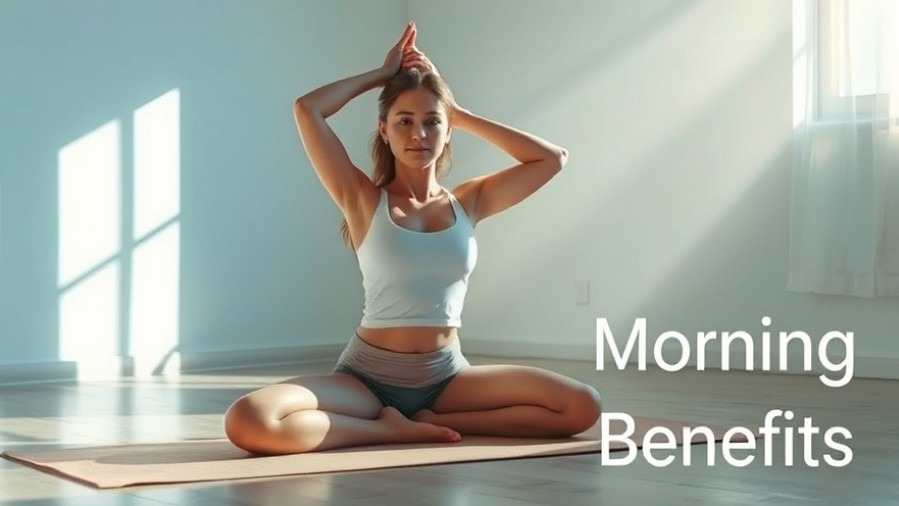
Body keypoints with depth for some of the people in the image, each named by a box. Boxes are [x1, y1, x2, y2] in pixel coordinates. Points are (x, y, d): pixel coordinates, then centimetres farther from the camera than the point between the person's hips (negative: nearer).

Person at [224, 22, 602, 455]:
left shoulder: (468, 203, 7)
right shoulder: (364, 201, -2)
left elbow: (553, 158, 2)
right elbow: (307, 110, -11)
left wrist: (461, 114, 3)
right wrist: (383, 73, 2)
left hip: (447, 377, 3)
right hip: (367, 375, -3)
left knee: (582, 407, -16)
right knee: (247, 422, -30)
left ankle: (435, 420, -5)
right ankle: (389, 428, -11)